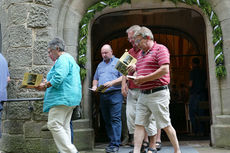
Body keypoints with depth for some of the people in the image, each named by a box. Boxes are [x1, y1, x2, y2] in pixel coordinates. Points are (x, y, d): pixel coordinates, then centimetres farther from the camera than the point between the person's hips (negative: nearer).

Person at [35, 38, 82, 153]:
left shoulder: (63, 59, -10)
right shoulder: (69, 58, 24)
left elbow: (58, 79, -22)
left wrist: (45, 86, -7)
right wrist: (47, 83, 19)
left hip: (62, 98, -11)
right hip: (69, 98, 11)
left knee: (54, 125, -11)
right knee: (64, 126, 11)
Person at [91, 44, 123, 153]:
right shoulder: (100, 65, 23)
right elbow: (95, 78, 26)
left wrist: (112, 82, -19)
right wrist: (94, 86, 4)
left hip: (115, 94, -6)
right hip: (103, 95, 6)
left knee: (115, 119, -11)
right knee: (107, 120, 8)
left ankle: (115, 144, -11)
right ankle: (111, 141, 16)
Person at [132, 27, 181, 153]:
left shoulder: (160, 49, -5)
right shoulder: (141, 54, 20)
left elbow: (164, 70, -19)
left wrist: (144, 79, -15)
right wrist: (136, 78, 4)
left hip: (157, 94, -8)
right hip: (143, 94, 8)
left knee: (165, 125, 1)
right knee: (139, 124, 1)